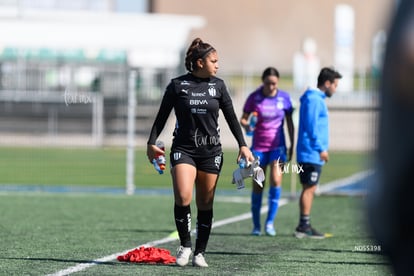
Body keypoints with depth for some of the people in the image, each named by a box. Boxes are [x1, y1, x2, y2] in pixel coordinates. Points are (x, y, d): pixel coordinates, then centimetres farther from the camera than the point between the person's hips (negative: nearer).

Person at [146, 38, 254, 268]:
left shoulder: (218, 86, 5)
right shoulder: (177, 85, -1)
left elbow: (231, 117, 10)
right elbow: (162, 116, 4)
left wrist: (243, 145, 3)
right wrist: (151, 142, -2)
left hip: (210, 151, 2)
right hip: (183, 149, -2)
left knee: (205, 205, 4)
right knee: (182, 197, -21)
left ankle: (200, 253, 14)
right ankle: (185, 245, -3)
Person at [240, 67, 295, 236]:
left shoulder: (284, 98, -2)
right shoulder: (254, 97, -4)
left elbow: (290, 123, 7)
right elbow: (243, 118, 2)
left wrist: (292, 145, 6)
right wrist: (246, 125, -21)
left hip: (278, 146, 0)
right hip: (258, 146, 0)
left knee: (276, 180, -15)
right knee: (258, 185, 2)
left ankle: (270, 222, -6)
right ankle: (256, 226, 13)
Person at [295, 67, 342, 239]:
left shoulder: (317, 99, 20)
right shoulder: (314, 99, -12)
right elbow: (311, 126, -19)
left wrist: (321, 149, 21)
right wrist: (321, 148, -18)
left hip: (313, 155, 10)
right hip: (311, 153, -10)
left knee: (309, 189, 10)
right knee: (309, 189, -8)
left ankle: (304, 226, 13)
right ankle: (304, 226, -8)